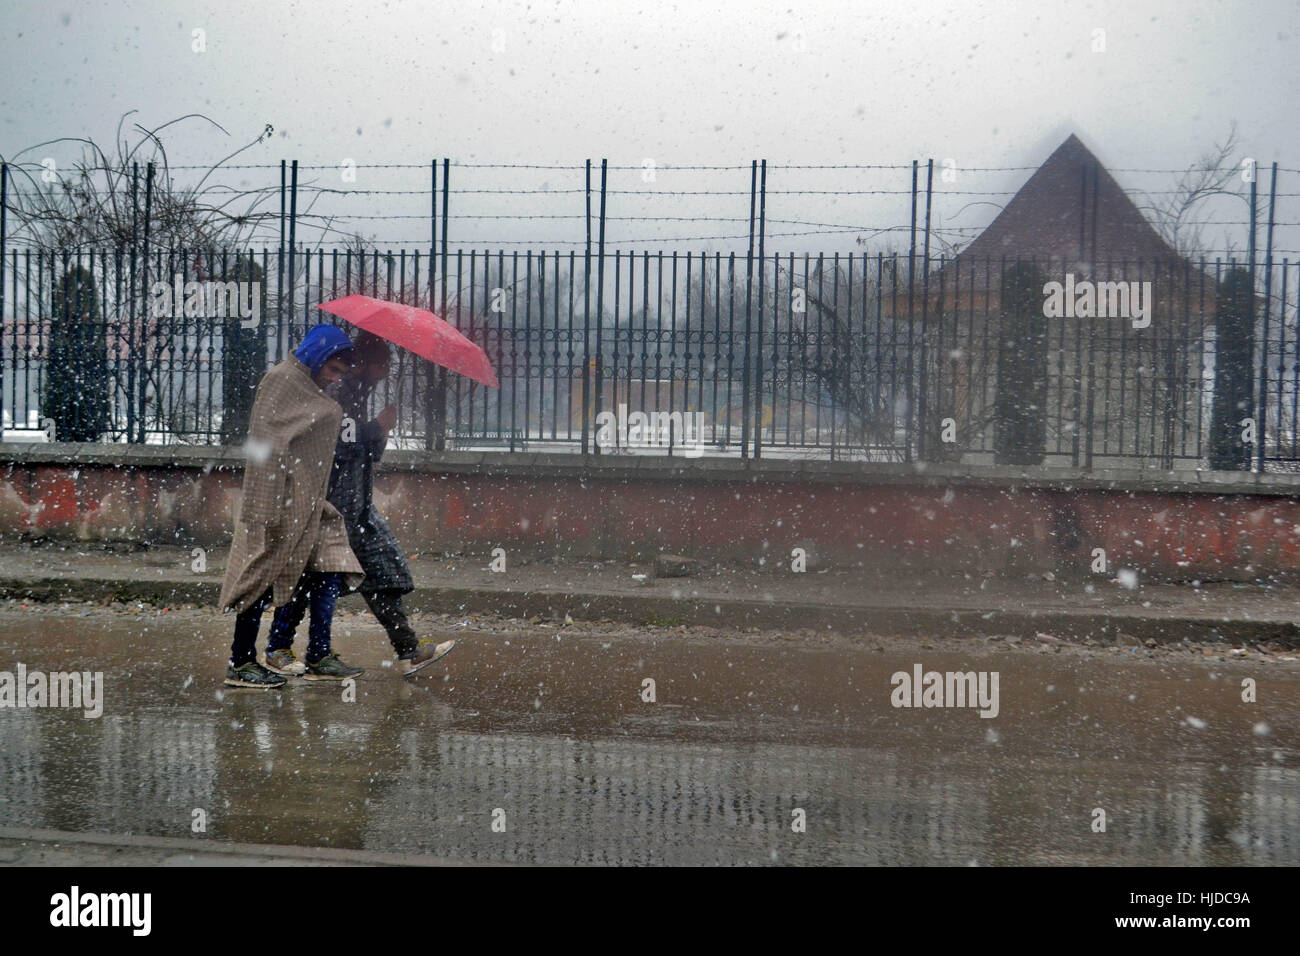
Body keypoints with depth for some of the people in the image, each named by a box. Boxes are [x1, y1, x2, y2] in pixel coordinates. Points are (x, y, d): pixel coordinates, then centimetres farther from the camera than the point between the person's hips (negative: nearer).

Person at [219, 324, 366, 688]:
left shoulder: (312, 388, 18)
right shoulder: (280, 381, -10)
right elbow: (266, 444, -18)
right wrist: (268, 507, -24)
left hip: (309, 504, 10)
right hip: (279, 505, -10)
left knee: (331, 570, 5)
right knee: (264, 577, -4)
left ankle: (319, 658, 11)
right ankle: (240, 664, 3)